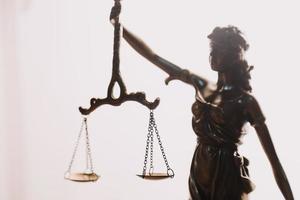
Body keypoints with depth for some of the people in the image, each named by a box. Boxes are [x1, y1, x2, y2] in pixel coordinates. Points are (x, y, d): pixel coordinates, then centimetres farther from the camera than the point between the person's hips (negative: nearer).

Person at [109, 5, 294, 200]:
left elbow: (274, 159, -10)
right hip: (199, 173, 5)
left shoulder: (246, 101, -10)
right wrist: (120, 27, 4)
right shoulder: (202, 86, 4)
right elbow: (153, 57, 6)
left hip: (228, 177, -5)